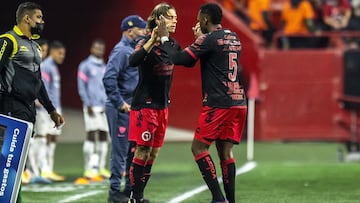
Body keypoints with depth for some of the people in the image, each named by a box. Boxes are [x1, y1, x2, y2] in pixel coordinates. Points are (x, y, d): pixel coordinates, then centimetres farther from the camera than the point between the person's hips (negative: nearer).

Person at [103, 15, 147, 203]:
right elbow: (109, 78, -23)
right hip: (121, 110, -10)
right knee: (120, 150, -6)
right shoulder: (121, 50, -13)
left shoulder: (135, 50, 17)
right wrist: (120, 103, -22)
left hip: (133, 108, 10)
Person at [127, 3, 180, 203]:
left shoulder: (172, 44, 8)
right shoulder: (147, 43, -14)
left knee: (153, 153, 9)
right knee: (143, 152, -7)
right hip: (145, 104, -8)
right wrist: (152, 41, -39)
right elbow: (133, 61, -31)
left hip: (162, 106, 8)